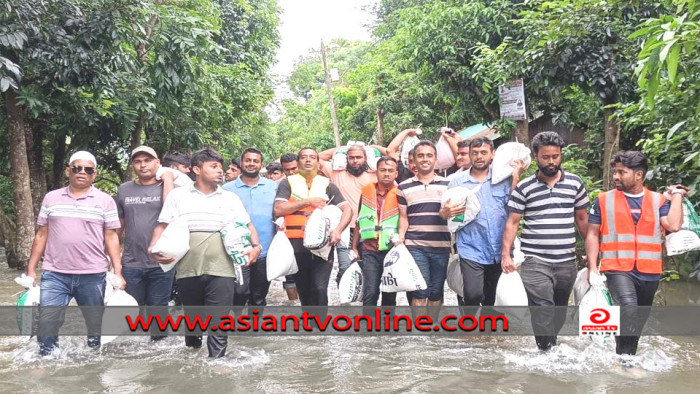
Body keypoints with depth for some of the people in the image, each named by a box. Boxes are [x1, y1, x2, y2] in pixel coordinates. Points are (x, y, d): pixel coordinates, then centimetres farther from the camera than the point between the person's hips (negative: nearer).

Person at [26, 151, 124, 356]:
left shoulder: (105, 201, 3)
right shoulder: (51, 198, 8)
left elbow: (111, 238, 2)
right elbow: (42, 235, 11)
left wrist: (118, 272, -4)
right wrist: (31, 269, 7)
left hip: (93, 275, -1)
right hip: (54, 275, 1)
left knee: (97, 326, 8)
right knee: (46, 325, -3)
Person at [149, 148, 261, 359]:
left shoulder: (230, 198, 11)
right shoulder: (177, 195, 8)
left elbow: (247, 226, 11)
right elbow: (162, 226, 7)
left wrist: (256, 246, -8)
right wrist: (153, 248, -11)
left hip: (221, 270, 0)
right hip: (188, 270, 1)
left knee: (218, 323, -5)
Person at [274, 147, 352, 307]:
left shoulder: (327, 185, 9)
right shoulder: (288, 183, 7)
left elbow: (347, 210, 3)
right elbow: (278, 210, -7)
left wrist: (338, 230, -15)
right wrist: (307, 201, -11)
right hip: (297, 246, 1)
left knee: (319, 289, -14)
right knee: (304, 292, 11)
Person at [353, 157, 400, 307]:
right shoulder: (366, 191, 7)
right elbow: (360, 222, 15)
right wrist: (354, 247, 13)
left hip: (393, 251, -1)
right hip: (370, 251, 1)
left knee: (390, 294, 9)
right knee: (370, 292, -7)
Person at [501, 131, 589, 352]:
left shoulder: (575, 183, 7)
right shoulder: (523, 188, 0)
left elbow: (582, 219, 14)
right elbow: (512, 222, 0)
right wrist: (506, 254, -9)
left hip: (567, 261, 3)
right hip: (535, 261, -3)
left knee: (560, 312, 14)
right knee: (543, 312, -15)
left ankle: (552, 347, 31)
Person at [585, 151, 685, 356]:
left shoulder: (658, 200, 7)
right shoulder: (603, 200, 3)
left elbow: (673, 226, -8)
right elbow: (593, 234, 3)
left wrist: (677, 196, 1)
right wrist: (592, 267, -5)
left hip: (649, 272, 3)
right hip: (618, 269, -3)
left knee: (639, 320, 14)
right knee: (628, 312, -25)